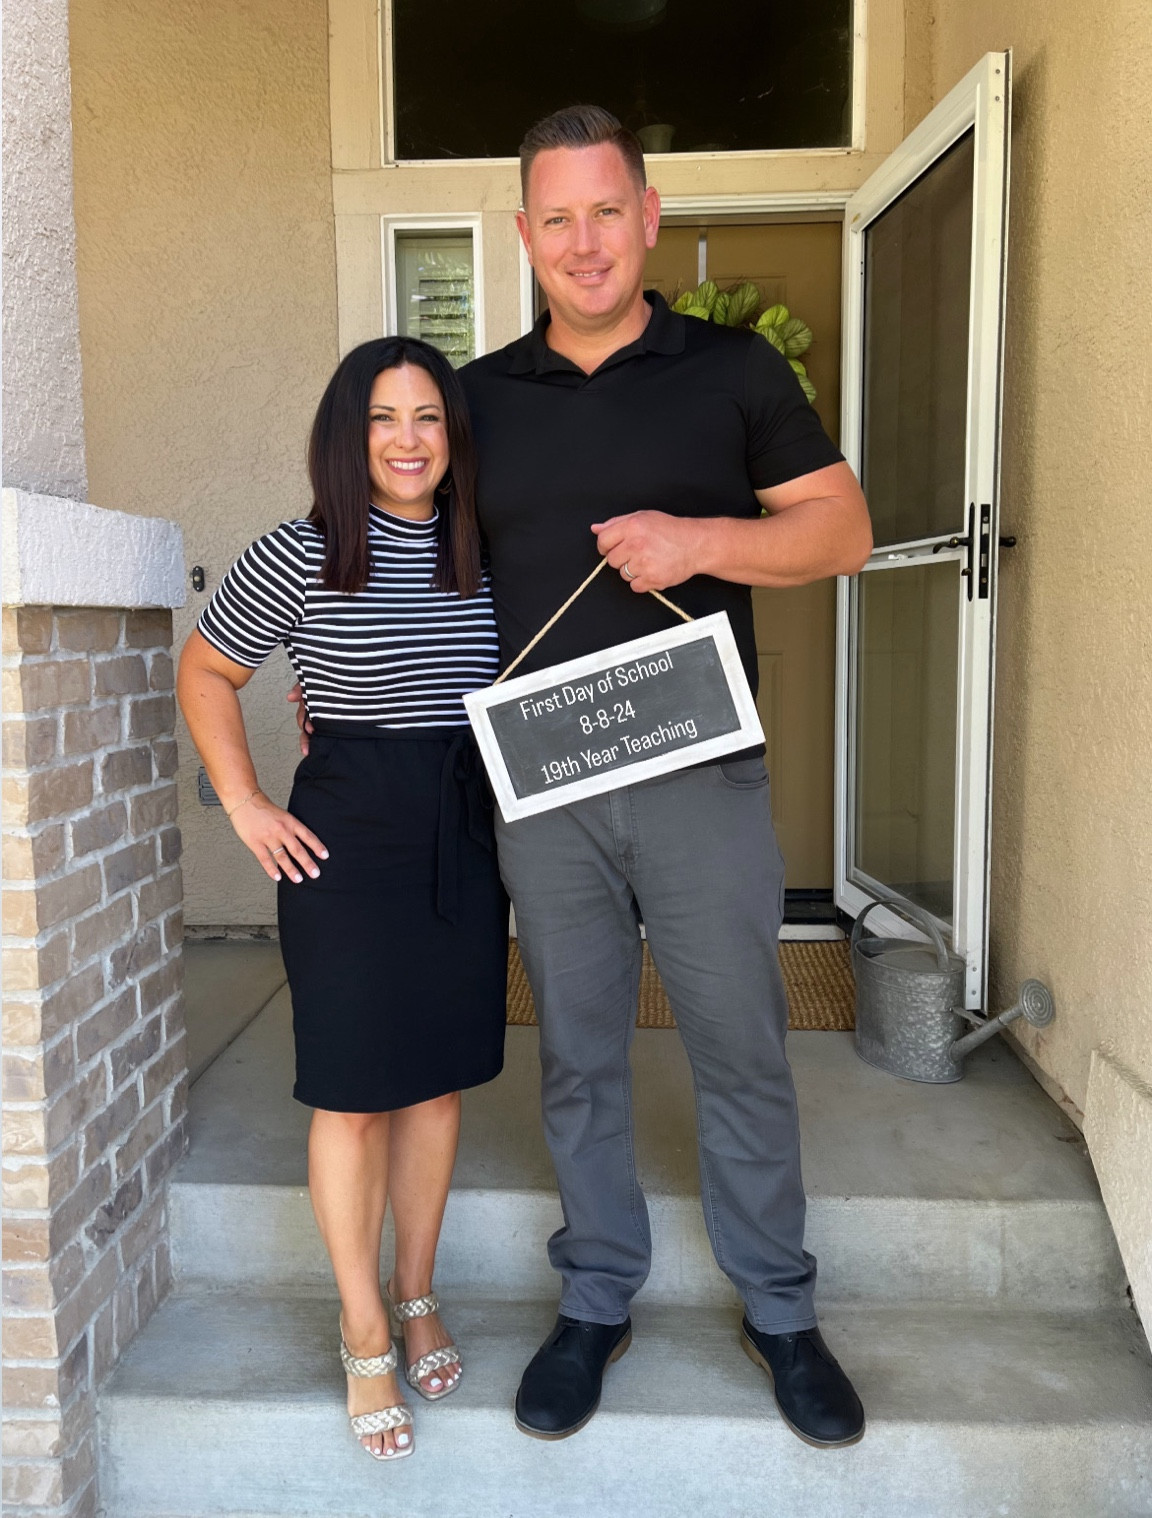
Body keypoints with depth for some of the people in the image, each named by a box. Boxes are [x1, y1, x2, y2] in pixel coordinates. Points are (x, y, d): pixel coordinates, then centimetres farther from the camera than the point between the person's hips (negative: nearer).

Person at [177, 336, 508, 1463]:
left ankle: (416, 1294, 33)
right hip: (347, 840, -4)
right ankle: (366, 1337, 22)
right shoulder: (298, 557, -7)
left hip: (465, 835, 5)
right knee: (353, 1093, 3)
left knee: (439, 1076, 13)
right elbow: (204, 674, 4)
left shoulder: (481, 559, 7)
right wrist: (245, 806, -2)